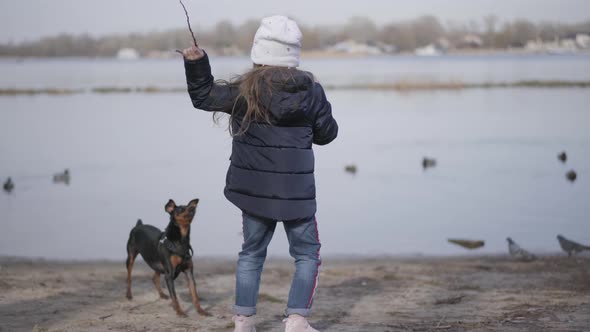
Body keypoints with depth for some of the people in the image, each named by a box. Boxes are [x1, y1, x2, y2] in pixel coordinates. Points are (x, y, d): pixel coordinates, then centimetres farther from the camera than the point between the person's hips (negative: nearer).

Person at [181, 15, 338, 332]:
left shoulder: (246, 90, -7)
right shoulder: (311, 90, -6)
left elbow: (204, 96, 4)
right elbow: (326, 133, 6)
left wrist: (196, 63, 6)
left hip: (255, 190, 1)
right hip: (296, 192, -1)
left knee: (252, 253, 17)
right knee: (307, 254, 12)